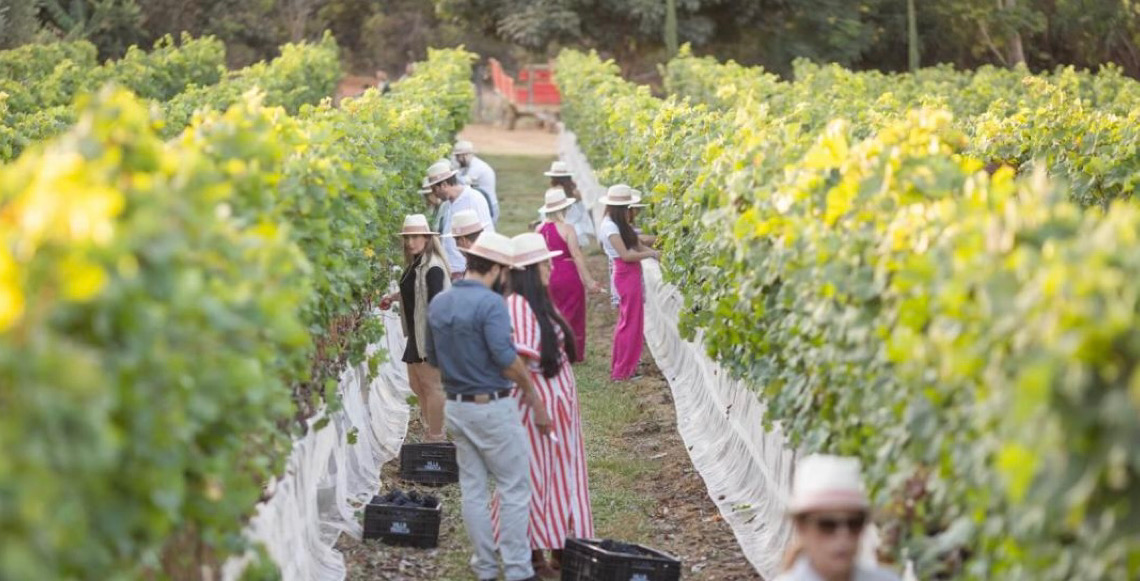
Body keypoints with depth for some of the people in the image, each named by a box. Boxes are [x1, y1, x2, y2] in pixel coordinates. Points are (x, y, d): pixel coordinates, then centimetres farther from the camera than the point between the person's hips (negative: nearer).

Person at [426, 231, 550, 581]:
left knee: (473, 488, 13)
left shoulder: (438, 304, 6)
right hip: (492, 408, -7)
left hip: (456, 406, 7)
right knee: (514, 489, 2)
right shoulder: (490, 303, -17)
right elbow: (506, 357, -20)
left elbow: (433, 359, 14)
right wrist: (532, 394, -9)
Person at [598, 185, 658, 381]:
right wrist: (652, 254, -14)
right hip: (626, 275, -10)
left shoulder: (619, 224, 14)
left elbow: (637, 246, 10)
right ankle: (623, 371, 4)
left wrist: (655, 252, -4)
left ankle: (621, 367, 27)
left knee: (627, 322, 18)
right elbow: (625, 255, -21)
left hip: (631, 275, 10)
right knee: (631, 323, -3)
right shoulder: (610, 227, -16)